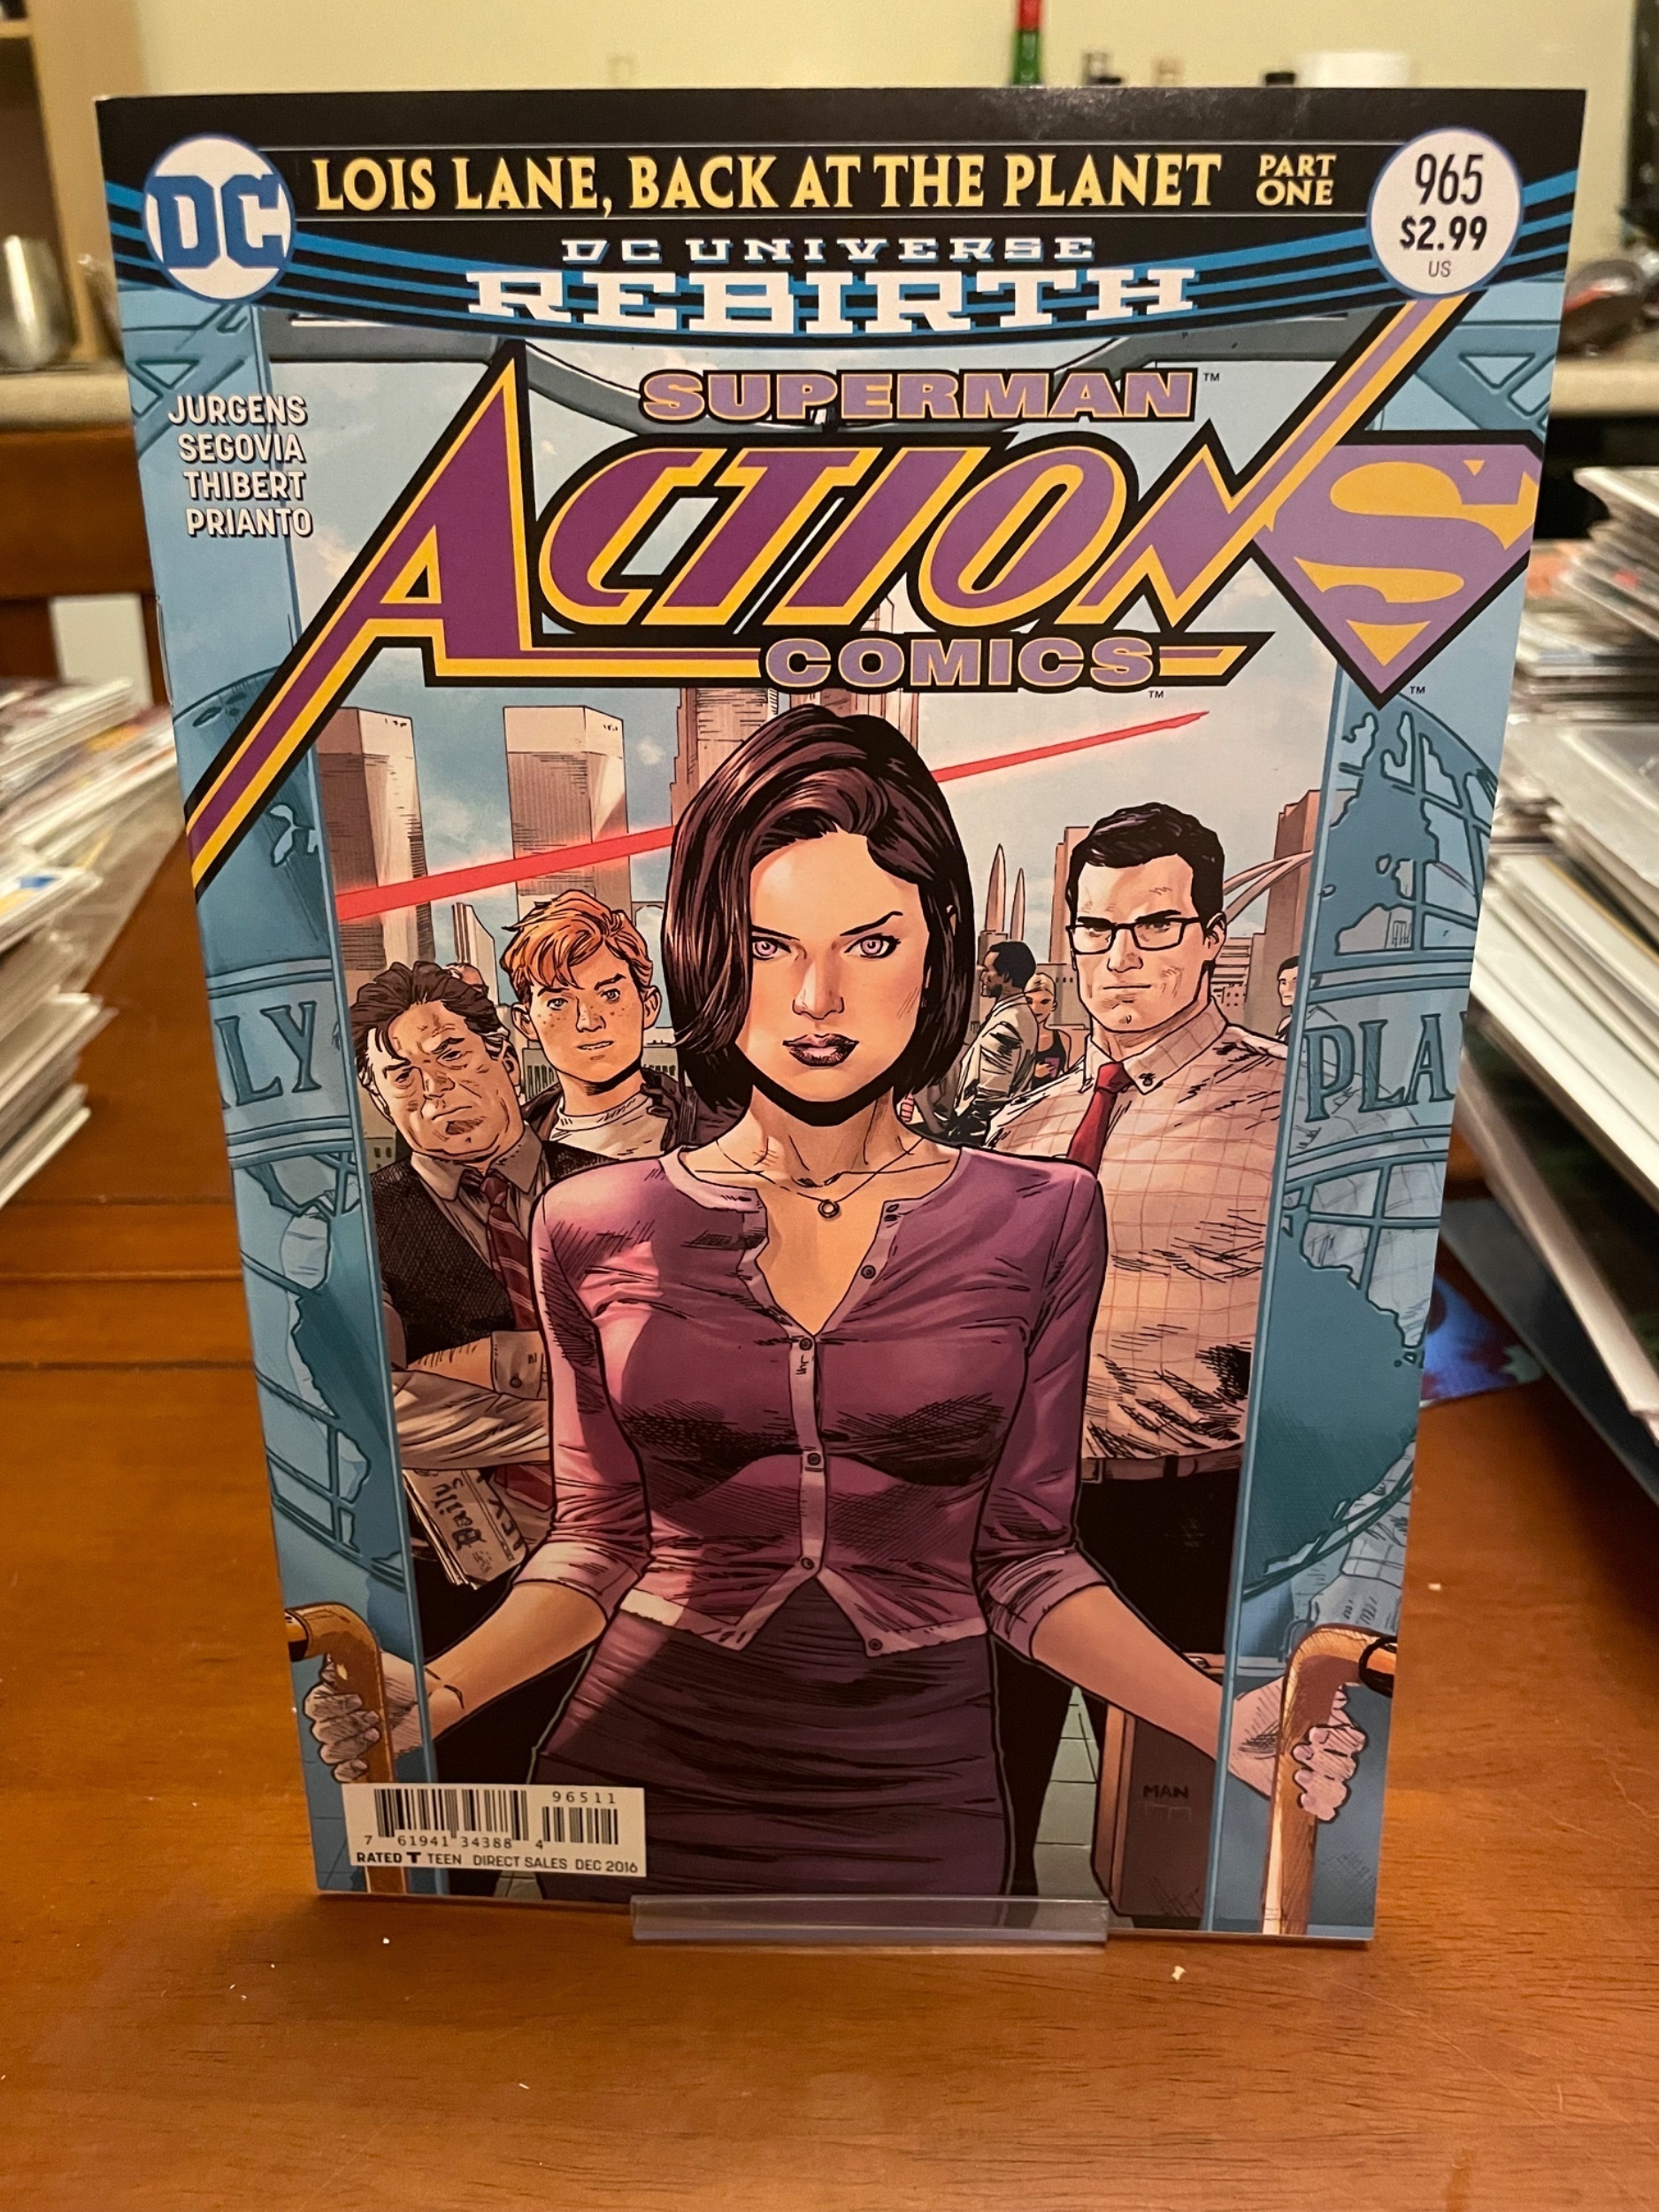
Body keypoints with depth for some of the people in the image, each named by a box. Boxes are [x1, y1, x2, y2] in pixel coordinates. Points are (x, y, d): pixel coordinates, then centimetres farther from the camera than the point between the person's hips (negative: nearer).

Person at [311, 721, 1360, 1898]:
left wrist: (1227, 1719, -12)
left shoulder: (1039, 1220, -5)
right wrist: (438, 1691, -11)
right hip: (643, 1771, 1)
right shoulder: (597, 1227, -5)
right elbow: (600, 1543, 4)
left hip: (918, 1794, 0)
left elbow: (1023, 1557, 0)